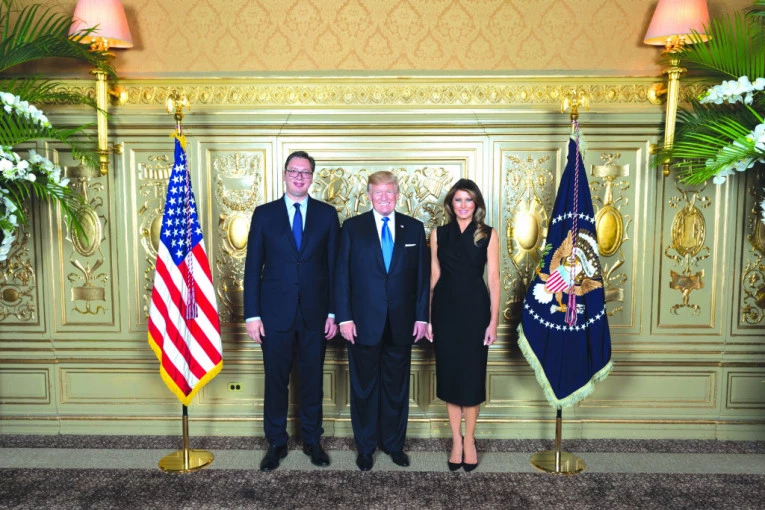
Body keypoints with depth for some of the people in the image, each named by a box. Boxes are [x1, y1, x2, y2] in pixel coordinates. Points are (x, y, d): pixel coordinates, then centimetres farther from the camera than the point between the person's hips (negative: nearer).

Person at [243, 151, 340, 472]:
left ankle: (312, 440, 28)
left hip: (315, 313, 1)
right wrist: (252, 315, -4)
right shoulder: (264, 214, 2)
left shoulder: (327, 214, 4)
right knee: (276, 381, 8)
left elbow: (334, 266, 4)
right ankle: (276, 443, 25)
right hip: (275, 313, 0)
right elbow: (253, 267, 1)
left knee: (312, 380, 11)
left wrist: (334, 312, -1)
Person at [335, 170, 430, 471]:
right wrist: (344, 317, -7)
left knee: (397, 386, 12)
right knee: (364, 387, 9)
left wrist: (421, 316, 1)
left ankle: (394, 444, 29)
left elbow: (423, 276, 5)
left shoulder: (414, 229, 6)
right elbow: (342, 275, -1)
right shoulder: (353, 227, 1)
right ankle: (365, 447, 25)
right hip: (364, 322, -1)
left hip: (401, 323, 2)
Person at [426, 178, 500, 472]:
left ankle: (469, 439, 23)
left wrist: (494, 319, -7)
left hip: (475, 309, -2)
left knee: (472, 373, 6)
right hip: (445, 309, 2)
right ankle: (456, 440, 22)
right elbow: (434, 278, 6)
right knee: (449, 372, 8)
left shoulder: (488, 235, -1)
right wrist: (427, 317, 2)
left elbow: (493, 279, -2)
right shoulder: (438, 234, 5)